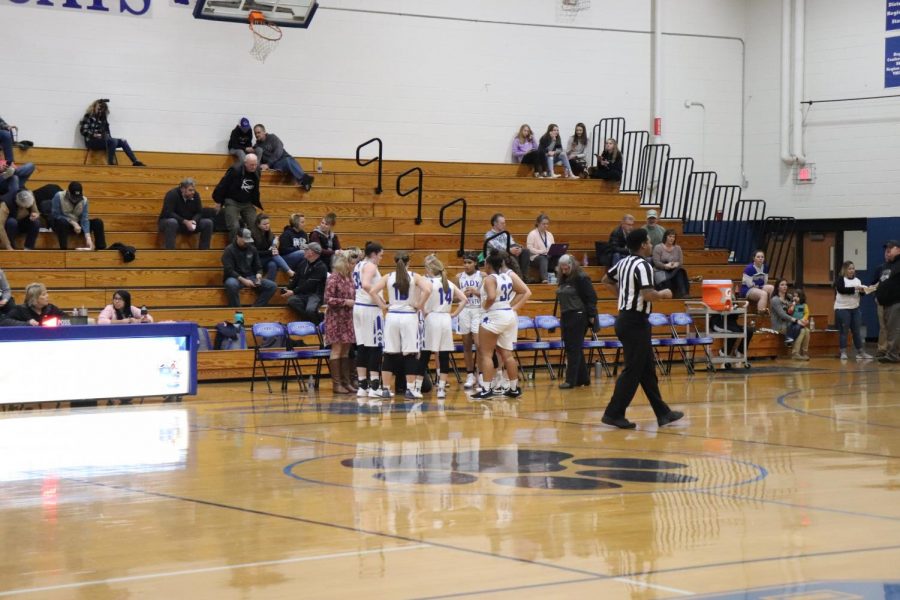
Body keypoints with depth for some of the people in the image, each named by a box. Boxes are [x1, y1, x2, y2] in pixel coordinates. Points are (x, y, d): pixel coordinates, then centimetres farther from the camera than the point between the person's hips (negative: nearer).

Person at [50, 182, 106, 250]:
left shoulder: (84, 200, -8)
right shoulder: (59, 196, -17)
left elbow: (84, 219, -13)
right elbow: (55, 215, -18)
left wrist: (88, 238, -25)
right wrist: (73, 223, -25)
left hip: (76, 224, 4)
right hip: (59, 224, -4)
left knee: (98, 222, -14)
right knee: (63, 222, -39)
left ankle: (101, 249, -17)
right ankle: (63, 249, -39)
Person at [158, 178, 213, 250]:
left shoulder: (195, 195, -3)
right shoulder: (172, 194, -19)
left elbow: (199, 212, 0)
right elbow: (168, 213, -26)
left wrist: (194, 221, -24)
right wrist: (185, 222, -32)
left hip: (188, 223, 5)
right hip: (169, 221, -5)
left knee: (208, 223, -14)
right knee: (172, 222, -41)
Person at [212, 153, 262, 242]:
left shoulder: (256, 173, 0)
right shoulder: (235, 171, -17)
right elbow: (222, 186, -11)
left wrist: (256, 203, 20)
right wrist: (219, 202, -6)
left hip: (247, 204, 6)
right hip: (232, 202, -5)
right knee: (235, 227, -19)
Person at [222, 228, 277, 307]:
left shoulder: (252, 249, 10)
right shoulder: (229, 250, -6)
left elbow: (258, 267, 15)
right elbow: (228, 270, -14)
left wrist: (259, 274, -10)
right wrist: (243, 280, -25)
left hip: (250, 278, 5)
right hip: (235, 278, -5)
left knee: (272, 286, -16)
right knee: (231, 284, -43)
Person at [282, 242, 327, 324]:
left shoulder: (321, 267, -6)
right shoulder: (304, 264, 17)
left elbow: (309, 284, -14)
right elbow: (295, 279, 14)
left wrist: (294, 292, -18)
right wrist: (287, 289, -6)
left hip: (315, 294, -6)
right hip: (302, 294, 6)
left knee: (310, 310, -37)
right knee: (291, 301, -29)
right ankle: (309, 321, -25)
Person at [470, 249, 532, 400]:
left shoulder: (490, 278, -12)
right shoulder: (510, 274, 6)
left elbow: (491, 297, -29)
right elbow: (527, 292, 4)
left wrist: (485, 306, -9)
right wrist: (515, 307, 6)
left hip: (494, 317, -7)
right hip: (510, 316, 7)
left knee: (486, 354, 1)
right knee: (507, 355, 14)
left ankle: (486, 390, -3)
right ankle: (514, 389, 18)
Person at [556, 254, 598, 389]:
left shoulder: (581, 278, -11)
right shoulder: (563, 279, 13)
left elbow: (591, 297, -12)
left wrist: (591, 315, -14)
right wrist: (561, 314, 16)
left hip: (578, 317, -9)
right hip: (566, 317, 9)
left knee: (574, 349, -7)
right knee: (570, 348, 11)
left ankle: (571, 380, -6)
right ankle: (583, 378, 19)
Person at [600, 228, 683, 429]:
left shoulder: (624, 262, 11)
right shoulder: (642, 266, -16)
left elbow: (606, 280, 25)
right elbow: (648, 295, -26)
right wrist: (663, 294, -8)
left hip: (625, 319, 10)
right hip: (635, 322, -10)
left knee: (647, 369, 13)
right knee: (633, 371, -5)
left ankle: (663, 412, 18)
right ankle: (614, 413, -3)